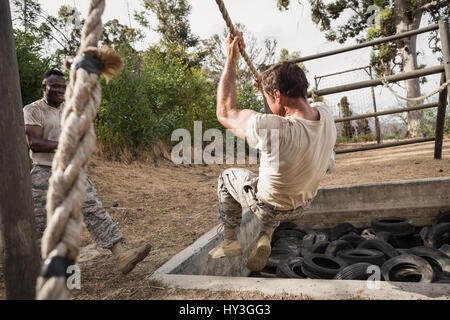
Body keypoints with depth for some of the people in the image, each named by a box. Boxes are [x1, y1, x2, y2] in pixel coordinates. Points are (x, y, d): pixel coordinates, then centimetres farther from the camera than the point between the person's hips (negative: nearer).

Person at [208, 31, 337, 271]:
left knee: (228, 176, 21)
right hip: (302, 206, 6)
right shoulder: (326, 115, -18)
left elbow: (225, 113, -21)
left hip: (269, 207, -5)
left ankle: (230, 242, 30)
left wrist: (231, 60, -17)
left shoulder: (272, 130, -38)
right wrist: (268, 88, 8)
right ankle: (265, 237, 22)